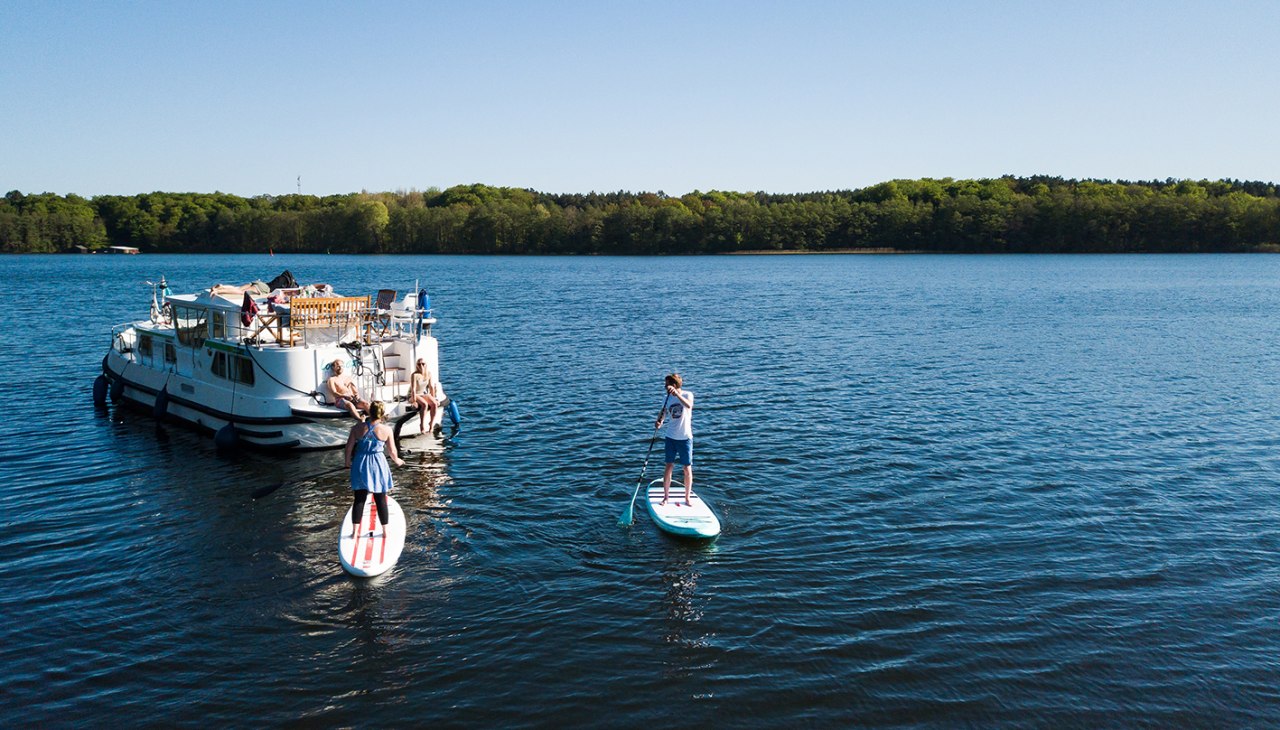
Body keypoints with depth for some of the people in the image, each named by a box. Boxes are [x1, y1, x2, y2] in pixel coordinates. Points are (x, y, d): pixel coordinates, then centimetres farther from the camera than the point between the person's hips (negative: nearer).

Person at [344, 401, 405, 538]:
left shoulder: (357, 428, -6)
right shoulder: (387, 430, -10)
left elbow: (349, 447, 0)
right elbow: (392, 451, -3)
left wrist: (348, 461, 18)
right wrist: (397, 460, 18)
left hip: (360, 465, 1)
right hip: (378, 465, -1)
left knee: (359, 499, 9)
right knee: (381, 500, 10)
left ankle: (355, 531, 10)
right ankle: (385, 531, 18)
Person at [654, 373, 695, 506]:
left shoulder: (687, 395, -10)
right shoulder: (668, 398, 4)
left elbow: (688, 406, -31)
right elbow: (663, 413, 2)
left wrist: (676, 393, -43)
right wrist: (659, 422, -20)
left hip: (685, 438, -3)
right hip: (671, 437, 3)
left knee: (687, 469, 4)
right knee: (669, 467, 3)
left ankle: (687, 498, 17)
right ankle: (665, 497, 12)